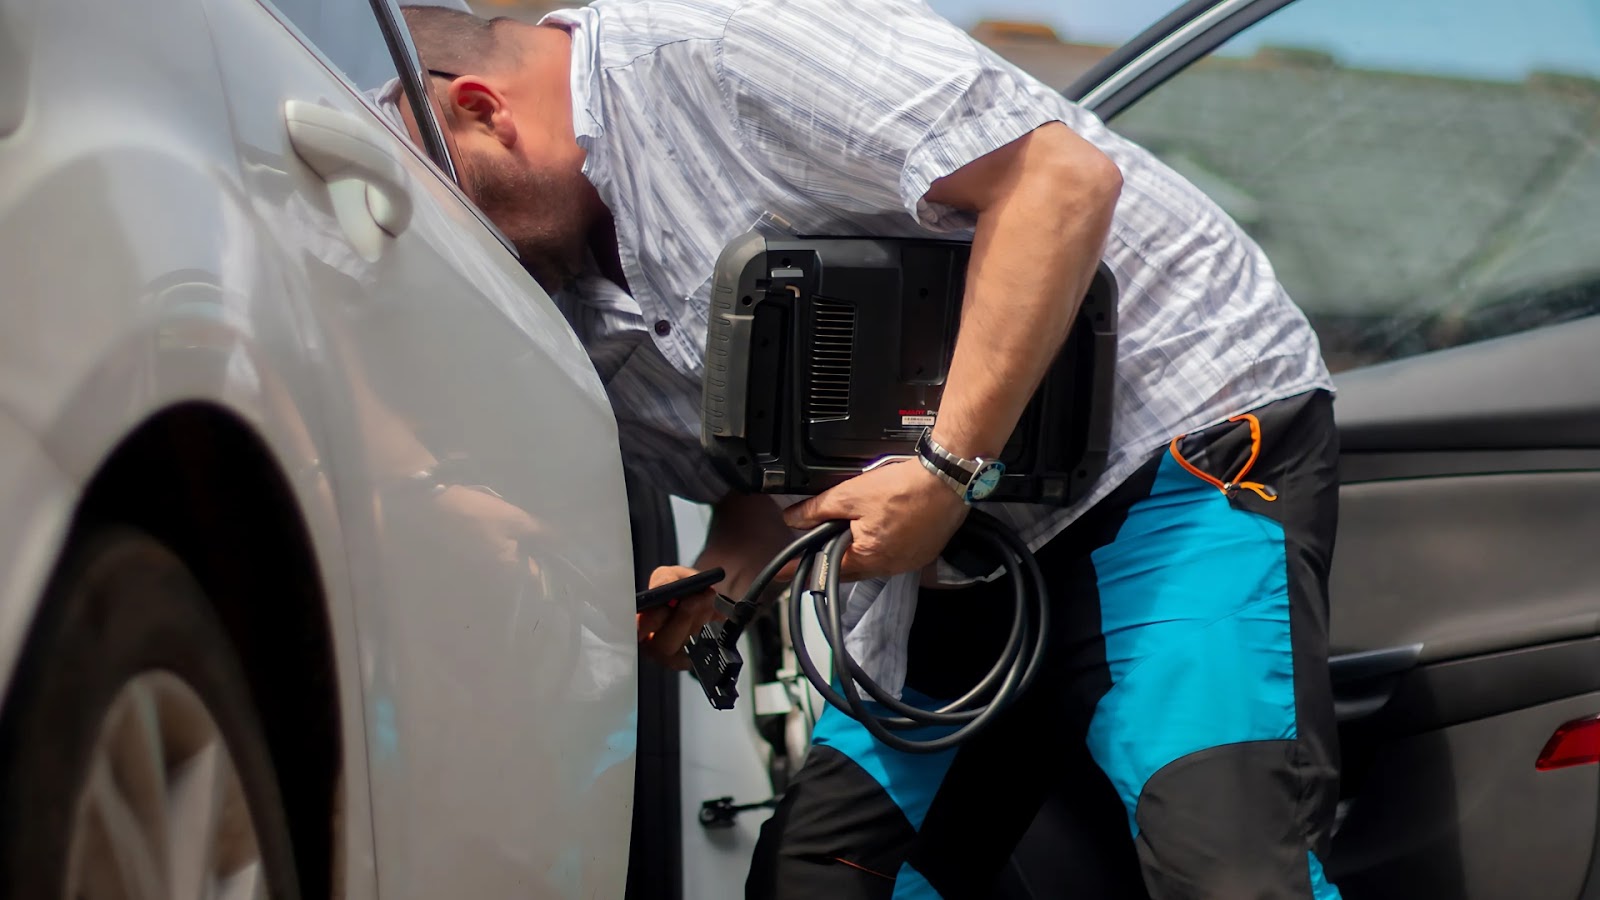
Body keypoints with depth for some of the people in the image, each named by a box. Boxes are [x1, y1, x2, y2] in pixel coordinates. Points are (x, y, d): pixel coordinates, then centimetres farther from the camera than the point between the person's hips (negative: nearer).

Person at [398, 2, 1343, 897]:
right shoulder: (571, 296, 9)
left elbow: (1065, 178, -24)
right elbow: (763, 481, 17)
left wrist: (946, 472, -24)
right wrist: (724, 573, -7)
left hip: (1185, 428, -9)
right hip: (963, 542, 9)